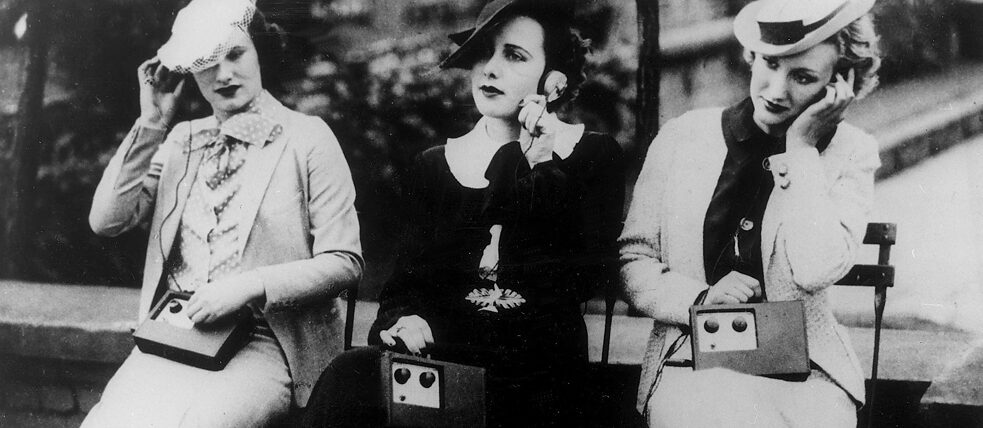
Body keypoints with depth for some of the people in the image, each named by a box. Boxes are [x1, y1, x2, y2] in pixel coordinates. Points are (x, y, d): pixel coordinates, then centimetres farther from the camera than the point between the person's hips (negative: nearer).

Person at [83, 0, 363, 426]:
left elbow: (344, 263, -3)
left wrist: (249, 285, -16)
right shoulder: (182, 140, 15)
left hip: (264, 344, -3)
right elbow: (106, 220, 6)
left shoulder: (307, 137, 1)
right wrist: (151, 123, 1)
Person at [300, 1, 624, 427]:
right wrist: (402, 318, -13)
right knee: (347, 377, -32)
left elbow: (584, 276, -5)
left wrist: (542, 167, -9)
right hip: (439, 355, 2)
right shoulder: (433, 166, 17)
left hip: (536, 371, -2)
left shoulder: (595, 156, 9)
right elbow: (408, 276, 11)